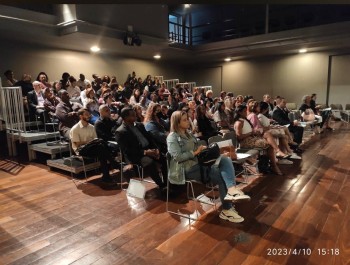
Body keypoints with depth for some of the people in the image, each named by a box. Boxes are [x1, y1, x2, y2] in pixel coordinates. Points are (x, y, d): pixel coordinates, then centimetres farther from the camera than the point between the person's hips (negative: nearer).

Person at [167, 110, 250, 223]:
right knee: (221, 176, -21)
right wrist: (195, 152, -15)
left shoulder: (188, 134, 22)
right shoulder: (172, 137, -5)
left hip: (198, 162, 8)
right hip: (187, 168, -8)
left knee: (225, 159, -18)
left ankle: (232, 189, -36)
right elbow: (177, 156, -17)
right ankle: (226, 210, -10)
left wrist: (203, 148, 0)